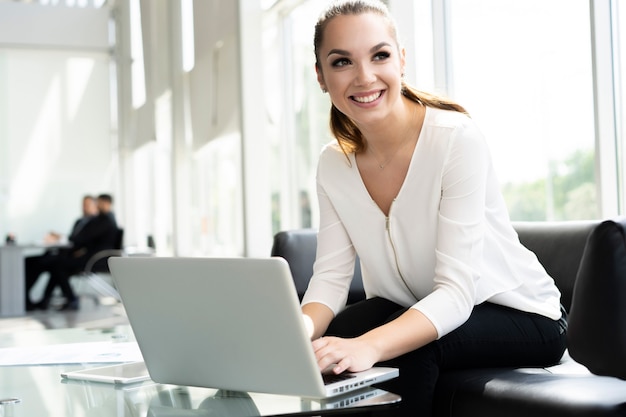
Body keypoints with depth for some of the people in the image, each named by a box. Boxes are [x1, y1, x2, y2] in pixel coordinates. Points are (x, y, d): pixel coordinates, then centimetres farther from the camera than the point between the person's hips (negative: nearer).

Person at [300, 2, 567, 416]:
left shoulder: (458, 138, -24)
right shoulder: (333, 165, -5)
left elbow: (457, 292, -29)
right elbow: (331, 277, -9)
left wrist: (369, 346, -47)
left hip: (521, 316, -4)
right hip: (416, 311, 5)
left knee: (413, 349, -32)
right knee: (324, 341, -21)